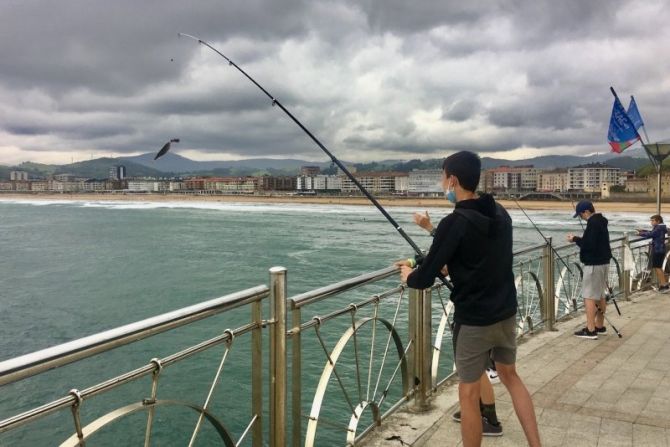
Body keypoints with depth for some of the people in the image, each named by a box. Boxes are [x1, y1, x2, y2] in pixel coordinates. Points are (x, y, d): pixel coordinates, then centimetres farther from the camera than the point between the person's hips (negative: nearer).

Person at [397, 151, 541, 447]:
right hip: (506, 312, 7)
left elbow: (425, 280, -16)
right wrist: (445, 265, 22)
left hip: (474, 320, -7)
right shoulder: (500, 213, 2)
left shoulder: (454, 223, -20)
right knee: (510, 376, 24)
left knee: (468, 394, 7)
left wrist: (409, 276, 5)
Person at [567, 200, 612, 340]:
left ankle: (590, 330, -9)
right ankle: (600, 326, 24)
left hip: (594, 264, -10)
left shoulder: (593, 223, -18)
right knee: (600, 295, 16)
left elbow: (590, 245, -23)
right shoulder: (601, 221, 13)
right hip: (603, 262, 10)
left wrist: (576, 239, -9)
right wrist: (580, 239, 9)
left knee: (589, 296, -8)